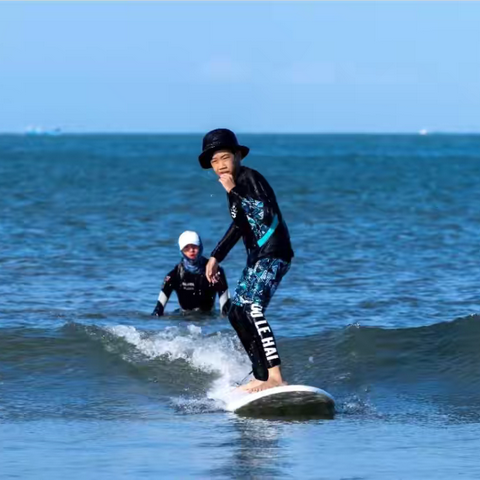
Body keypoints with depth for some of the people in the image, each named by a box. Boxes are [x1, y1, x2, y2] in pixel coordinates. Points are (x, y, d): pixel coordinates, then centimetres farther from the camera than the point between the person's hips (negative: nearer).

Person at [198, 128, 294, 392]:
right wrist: (216, 257, 28)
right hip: (257, 256, 11)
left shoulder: (250, 178, -14)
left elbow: (264, 214, -29)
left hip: (273, 253, -11)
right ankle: (262, 377, 17)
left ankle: (275, 378, -30)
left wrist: (234, 191, -26)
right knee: (236, 313, 12)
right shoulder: (235, 183, 14)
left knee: (252, 309, -24)